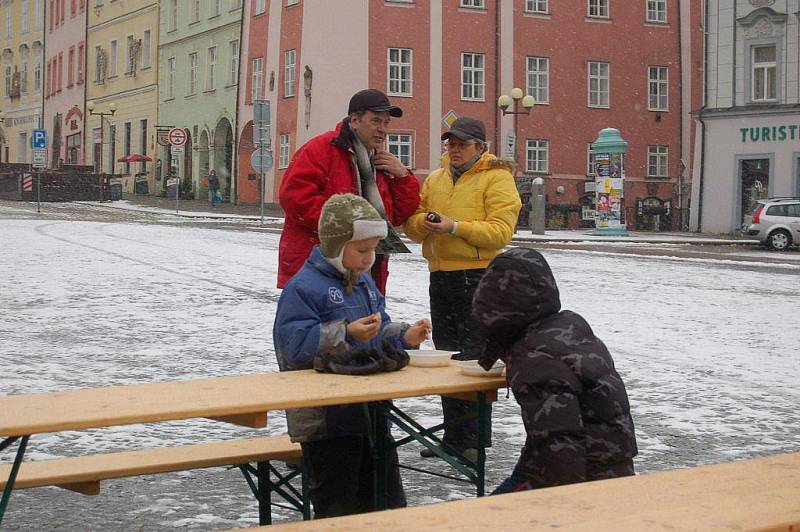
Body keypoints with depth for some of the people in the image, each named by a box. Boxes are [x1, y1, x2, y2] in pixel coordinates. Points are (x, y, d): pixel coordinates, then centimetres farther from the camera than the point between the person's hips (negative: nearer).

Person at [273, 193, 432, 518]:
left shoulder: (365, 282, 13)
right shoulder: (303, 287, -14)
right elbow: (295, 345, -22)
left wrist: (403, 337, 2)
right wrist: (346, 335, -29)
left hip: (371, 414, 8)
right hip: (326, 419, -8)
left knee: (389, 505, 15)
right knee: (338, 509, 0)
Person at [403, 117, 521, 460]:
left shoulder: (497, 178, -5)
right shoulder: (435, 179, 16)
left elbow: (500, 231, -15)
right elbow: (411, 223, 13)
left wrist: (455, 227, -22)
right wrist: (424, 222, -9)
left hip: (478, 276, -7)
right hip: (440, 276, 7)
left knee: (475, 358, -6)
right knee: (447, 357, 12)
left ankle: (475, 440, 0)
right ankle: (453, 435, 22)